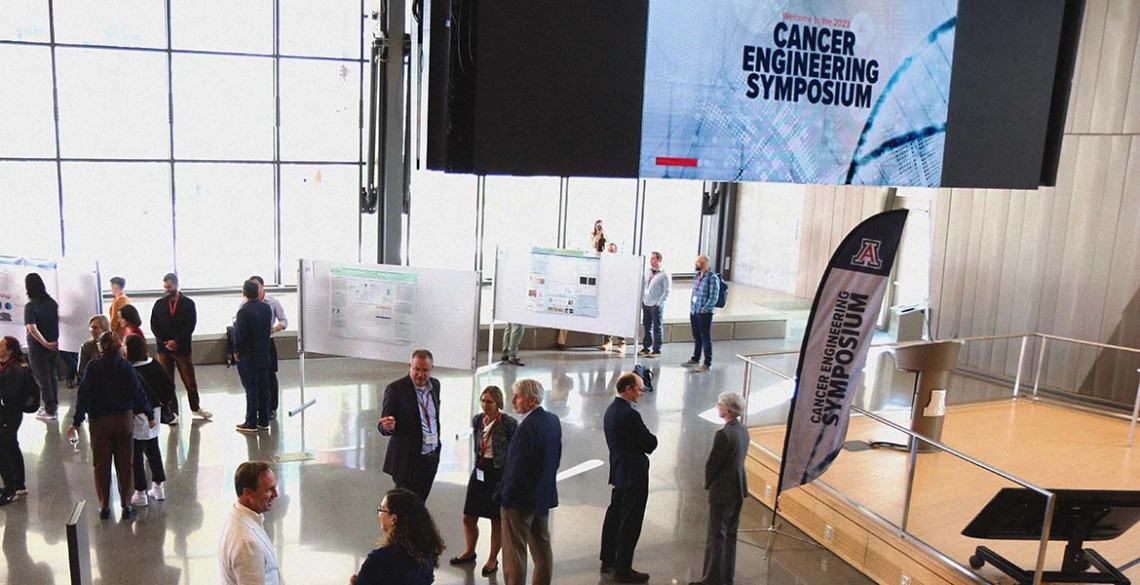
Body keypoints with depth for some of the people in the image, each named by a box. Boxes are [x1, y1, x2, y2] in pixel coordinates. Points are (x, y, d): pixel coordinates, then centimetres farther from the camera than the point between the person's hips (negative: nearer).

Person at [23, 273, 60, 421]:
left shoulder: (30, 306, -19)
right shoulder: (52, 302, -2)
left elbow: (32, 329, -28)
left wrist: (45, 343, -20)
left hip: (37, 348, -5)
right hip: (53, 345, 5)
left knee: (43, 378, 6)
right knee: (52, 375, 19)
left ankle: (50, 411, 12)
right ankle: (54, 405, 30)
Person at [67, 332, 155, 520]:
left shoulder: (93, 367, -9)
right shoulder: (125, 366, -6)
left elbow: (84, 395, -9)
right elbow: (138, 392, -5)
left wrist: (76, 421, -5)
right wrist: (149, 415, 4)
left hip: (100, 421, -1)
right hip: (124, 420, 1)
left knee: (101, 465, 11)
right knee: (124, 464, 9)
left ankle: (104, 506, 18)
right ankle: (126, 506, 14)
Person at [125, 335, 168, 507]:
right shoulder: (154, 365, -4)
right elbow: (170, 386, -2)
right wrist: (159, 400, 8)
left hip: (136, 417, -6)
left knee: (136, 454, 6)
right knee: (153, 449, 19)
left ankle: (140, 493, 13)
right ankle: (159, 487, 27)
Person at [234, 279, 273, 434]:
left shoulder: (244, 311, -18)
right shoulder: (266, 307, 3)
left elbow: (240, 334, -15)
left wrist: (237, 351, -2)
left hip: (248, 356, -6)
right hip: (264, 354, 6)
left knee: (251, 388, -1)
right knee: (263, 386, 11)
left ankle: (251, 423, 4)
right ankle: (263, 420, 17)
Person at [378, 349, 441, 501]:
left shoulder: (435, 385, 5)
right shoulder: (396, 389, -14)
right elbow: (383, 426, -14)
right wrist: (388, 427, -36)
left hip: (432, 458, 6)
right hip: (408, 460, -6)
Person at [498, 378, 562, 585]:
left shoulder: (528, 426, -23)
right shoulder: (553, 420, 4)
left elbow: (517, 467, -22)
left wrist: (506, 497, -11)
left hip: (522, 499, -9)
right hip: (544, 496, 9)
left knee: (514, 551, 0)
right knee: (542, 548, 17)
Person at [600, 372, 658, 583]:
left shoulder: (611, 409, 8)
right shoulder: (630, 414, -23)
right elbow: (650, 443, -17)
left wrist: (644, 443, 1)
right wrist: (650, 440, 3)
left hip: (618, 473, 10)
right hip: (634, 475, -10)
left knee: (614, 516, 19)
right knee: (630, 524, 0)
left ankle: (608, 561, 31)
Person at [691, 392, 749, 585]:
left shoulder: (724, 434, -24)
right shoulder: (743, 430, 3)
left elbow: (712, 464, -19)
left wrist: (708, 483, 1)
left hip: (723, 491, -9)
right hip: (738, 489, 9)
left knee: (716, 536, 2)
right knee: (730, 534, 17)